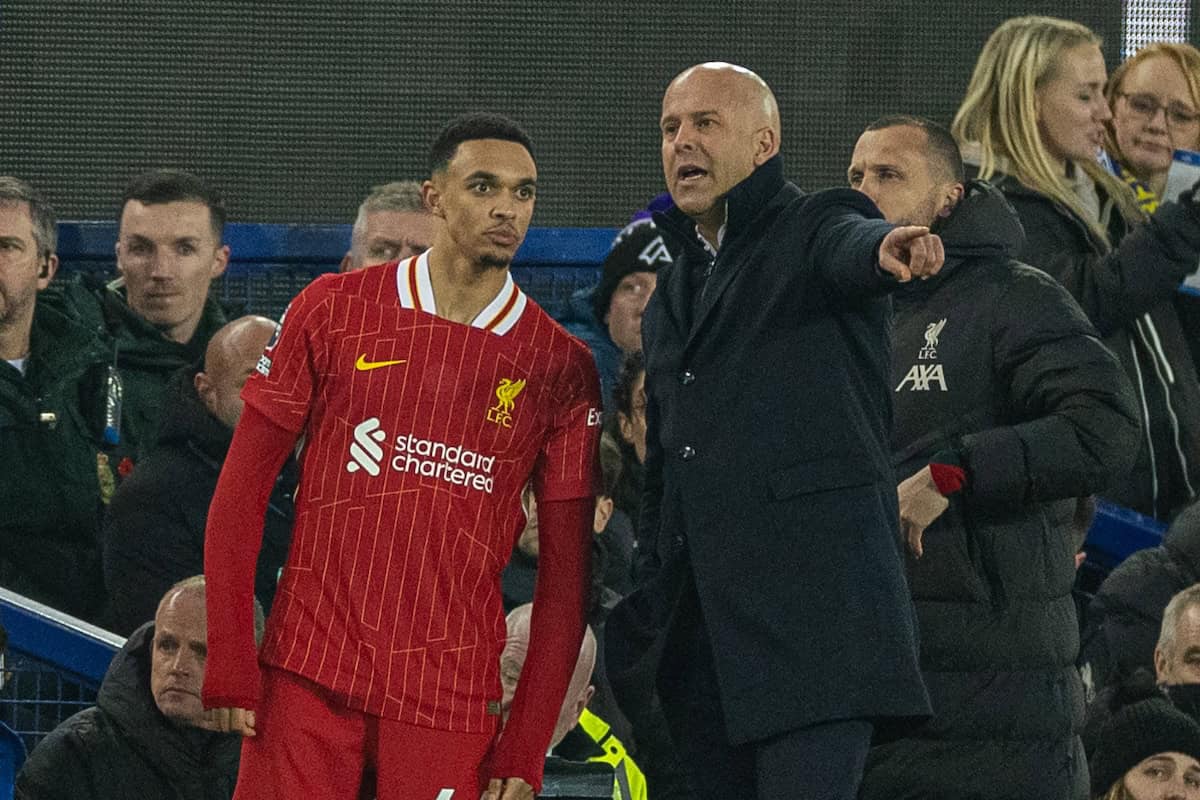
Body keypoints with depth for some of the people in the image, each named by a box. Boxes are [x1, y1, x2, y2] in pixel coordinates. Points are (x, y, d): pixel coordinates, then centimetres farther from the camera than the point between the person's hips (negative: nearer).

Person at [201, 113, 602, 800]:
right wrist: (230, 665, -3)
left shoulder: (560, 368, 4)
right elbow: (242, 492, 5)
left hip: (449, 704, 0)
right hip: (307, 678, 0)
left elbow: (565, 575, 4)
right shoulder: (334, 310, 4)